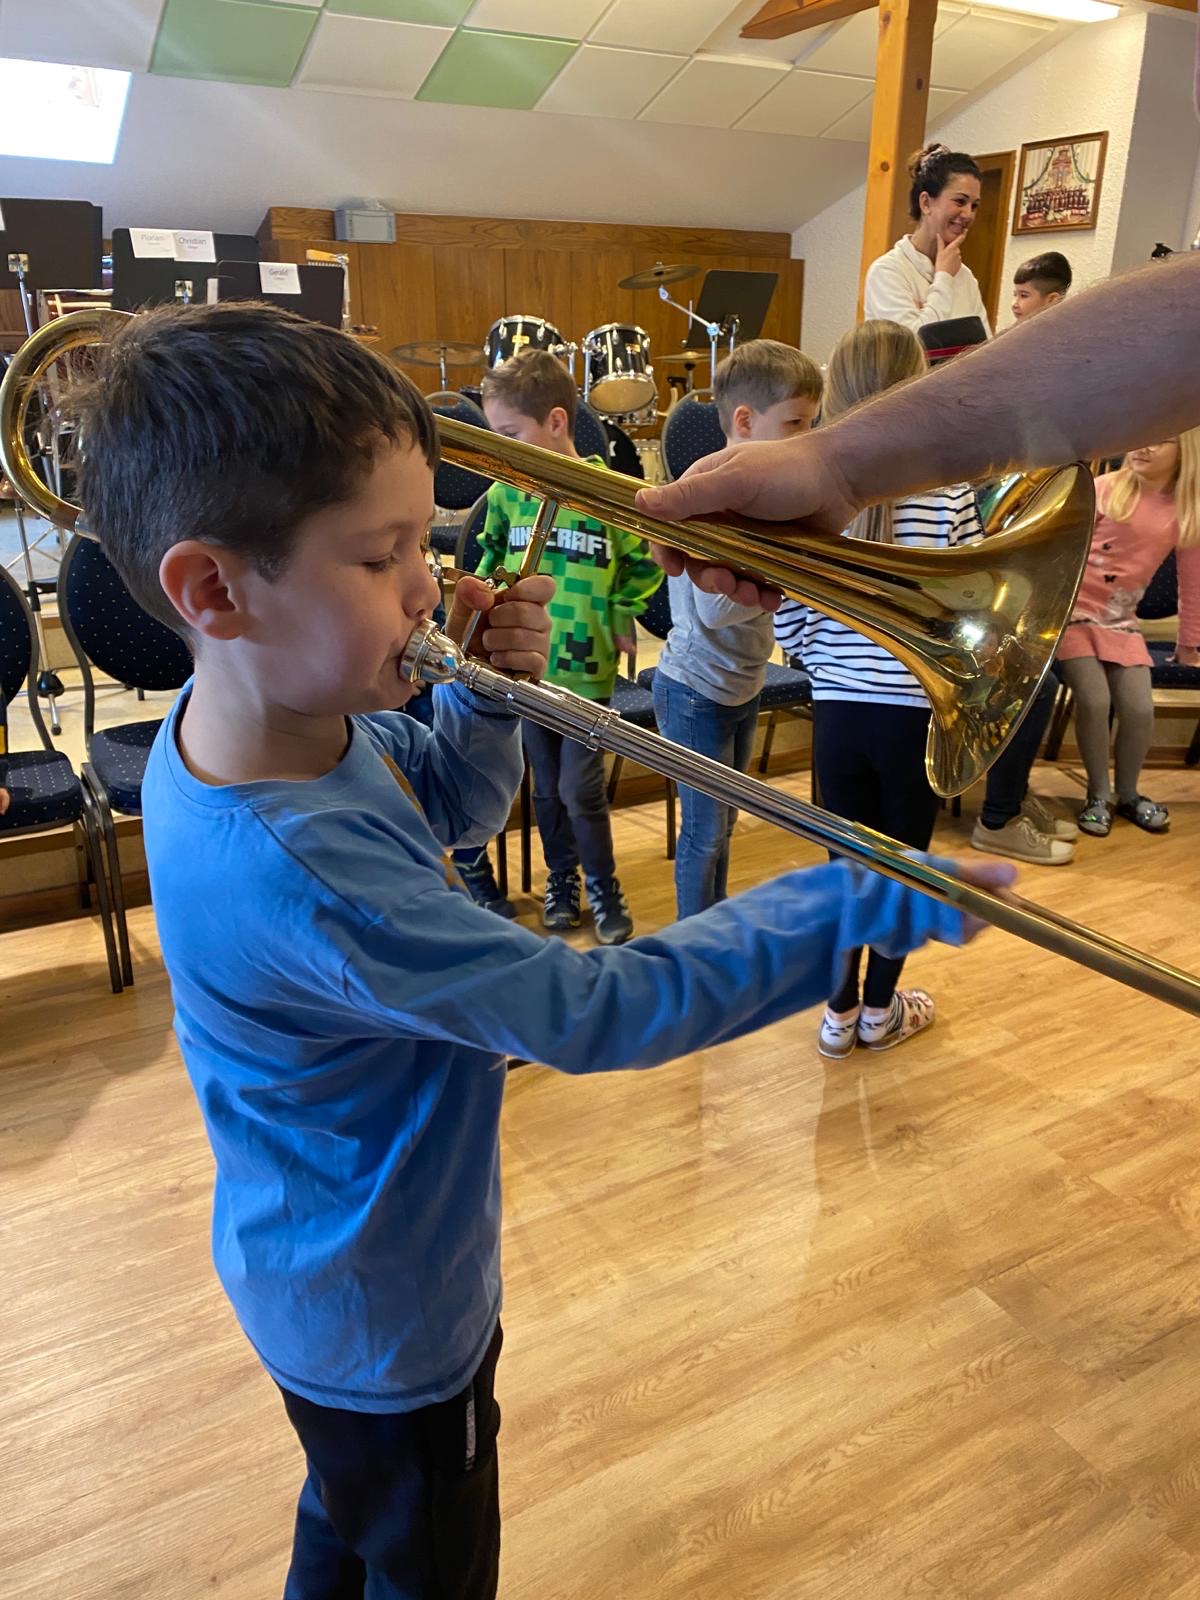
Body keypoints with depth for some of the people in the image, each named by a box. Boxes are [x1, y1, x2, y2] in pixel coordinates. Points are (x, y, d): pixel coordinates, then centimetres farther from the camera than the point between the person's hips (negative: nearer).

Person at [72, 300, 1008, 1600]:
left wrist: (488, 693, -15)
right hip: (387, 1319, -8)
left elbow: (450, 807, 5)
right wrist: (868, 905, -30)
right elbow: (597, 1013, -36)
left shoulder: (294, 713, -12)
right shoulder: (292, 871, -40)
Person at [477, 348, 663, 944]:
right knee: (546, 788, 14)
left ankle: (603, 886, 21)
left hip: (586, 669, -3)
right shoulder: (505, 492, -1)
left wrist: (619, 620, -1)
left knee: (581, 791, -1)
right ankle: (562, 878, 34)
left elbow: (644, 564, 3)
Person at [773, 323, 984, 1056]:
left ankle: (841, 1013, 27)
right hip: (918, 714, -2)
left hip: (838, 712, 2)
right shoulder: (951, 494, -12)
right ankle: (880, 1010, 31)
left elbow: (787, 622, -3)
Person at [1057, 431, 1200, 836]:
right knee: (1094, 700, -19)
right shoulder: (1106, 488, -9)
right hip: (1073, 611, -3)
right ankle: (1099, 796, 3)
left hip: (1121, 621, 3)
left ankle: (1128, 795, 17)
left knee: (1140, 709, -9)